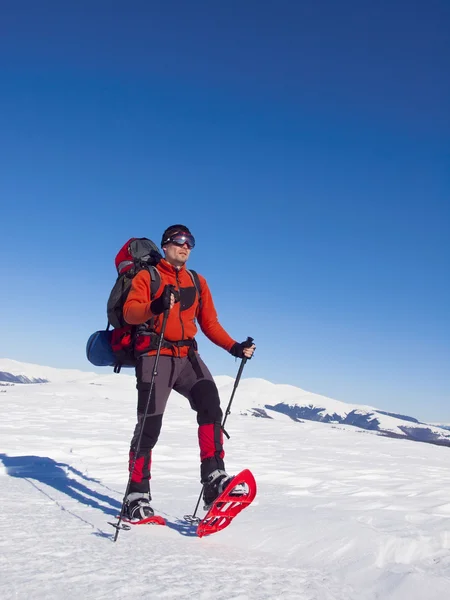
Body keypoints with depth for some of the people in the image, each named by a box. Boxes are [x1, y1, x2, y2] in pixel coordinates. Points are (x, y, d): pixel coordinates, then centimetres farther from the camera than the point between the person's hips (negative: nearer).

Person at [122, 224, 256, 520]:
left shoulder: (198, 282, 20)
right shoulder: (147, 276, 6)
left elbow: (209, 322, 18)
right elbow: (129, 311, -9)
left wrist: (235, 347, 3)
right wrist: (155, 307, -30)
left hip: (188, 355, 4)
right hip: (155, 355, -4)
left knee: (211, 404, -20)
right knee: (150, 425, -7)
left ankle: (214, 479, -24)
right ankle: (137, 495, 4)